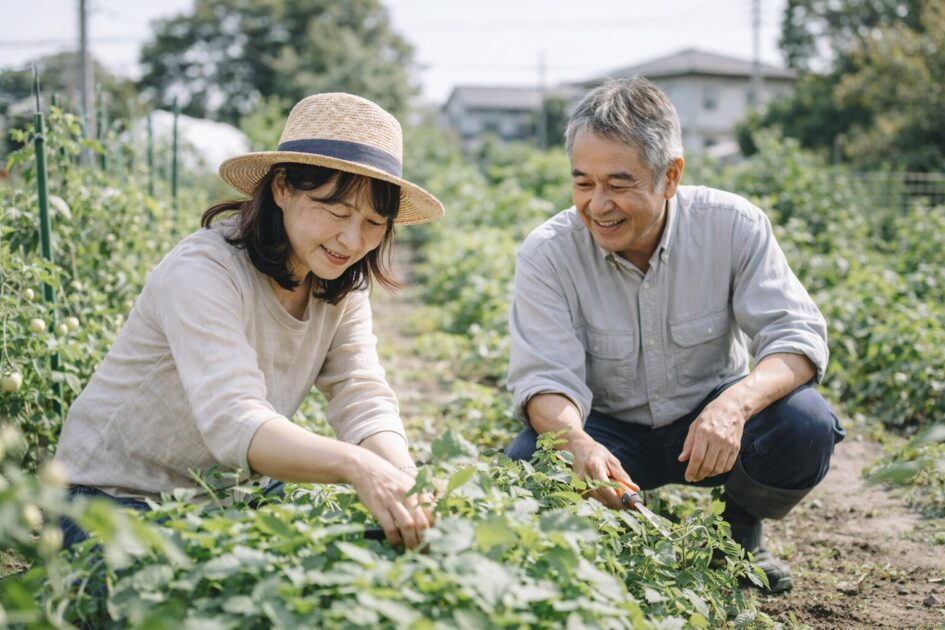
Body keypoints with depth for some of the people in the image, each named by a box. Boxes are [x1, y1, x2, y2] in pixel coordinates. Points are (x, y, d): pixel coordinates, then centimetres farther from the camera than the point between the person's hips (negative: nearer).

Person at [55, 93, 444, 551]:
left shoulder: (341, 284, -2)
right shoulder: (204, 273, -25)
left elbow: (363, 400, -12)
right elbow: (233, 422, -37)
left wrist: (405, 483, -32)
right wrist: (355, 465, -53)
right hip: (117, 497, -6)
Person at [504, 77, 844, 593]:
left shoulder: (732, 225, -16)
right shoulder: (546, 254, -16)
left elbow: (798, 336, -20)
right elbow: (546, 376, -21)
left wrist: (735, 404, -42)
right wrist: (578, 443, -45)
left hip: (710, 419, 1)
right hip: (609, 430, 0)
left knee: (804, 425, -29)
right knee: (526, 467, -31)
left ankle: (738, 532, 4)